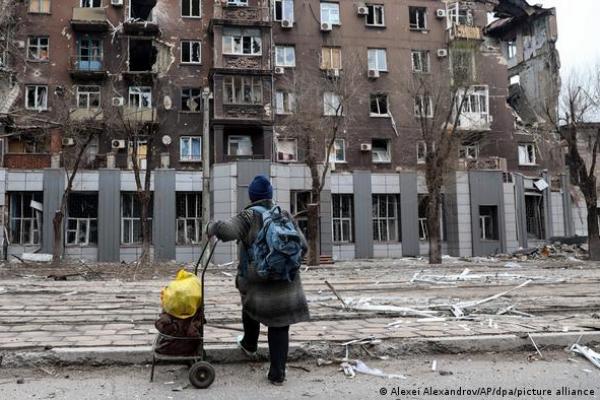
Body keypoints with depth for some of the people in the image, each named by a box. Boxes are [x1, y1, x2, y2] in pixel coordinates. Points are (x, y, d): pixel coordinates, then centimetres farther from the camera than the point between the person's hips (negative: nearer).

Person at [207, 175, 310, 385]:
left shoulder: (249, 216, -9)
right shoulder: (285, 215, 3)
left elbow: (226, 230, -26)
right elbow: (302, 246, 3)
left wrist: (211, 227, -4)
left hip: (256, 280, -2)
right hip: (285, 281, 2)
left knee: (251, 307, 30)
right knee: (279, 328, 10)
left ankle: (249, 345, 52)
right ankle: (277, 373, 11)